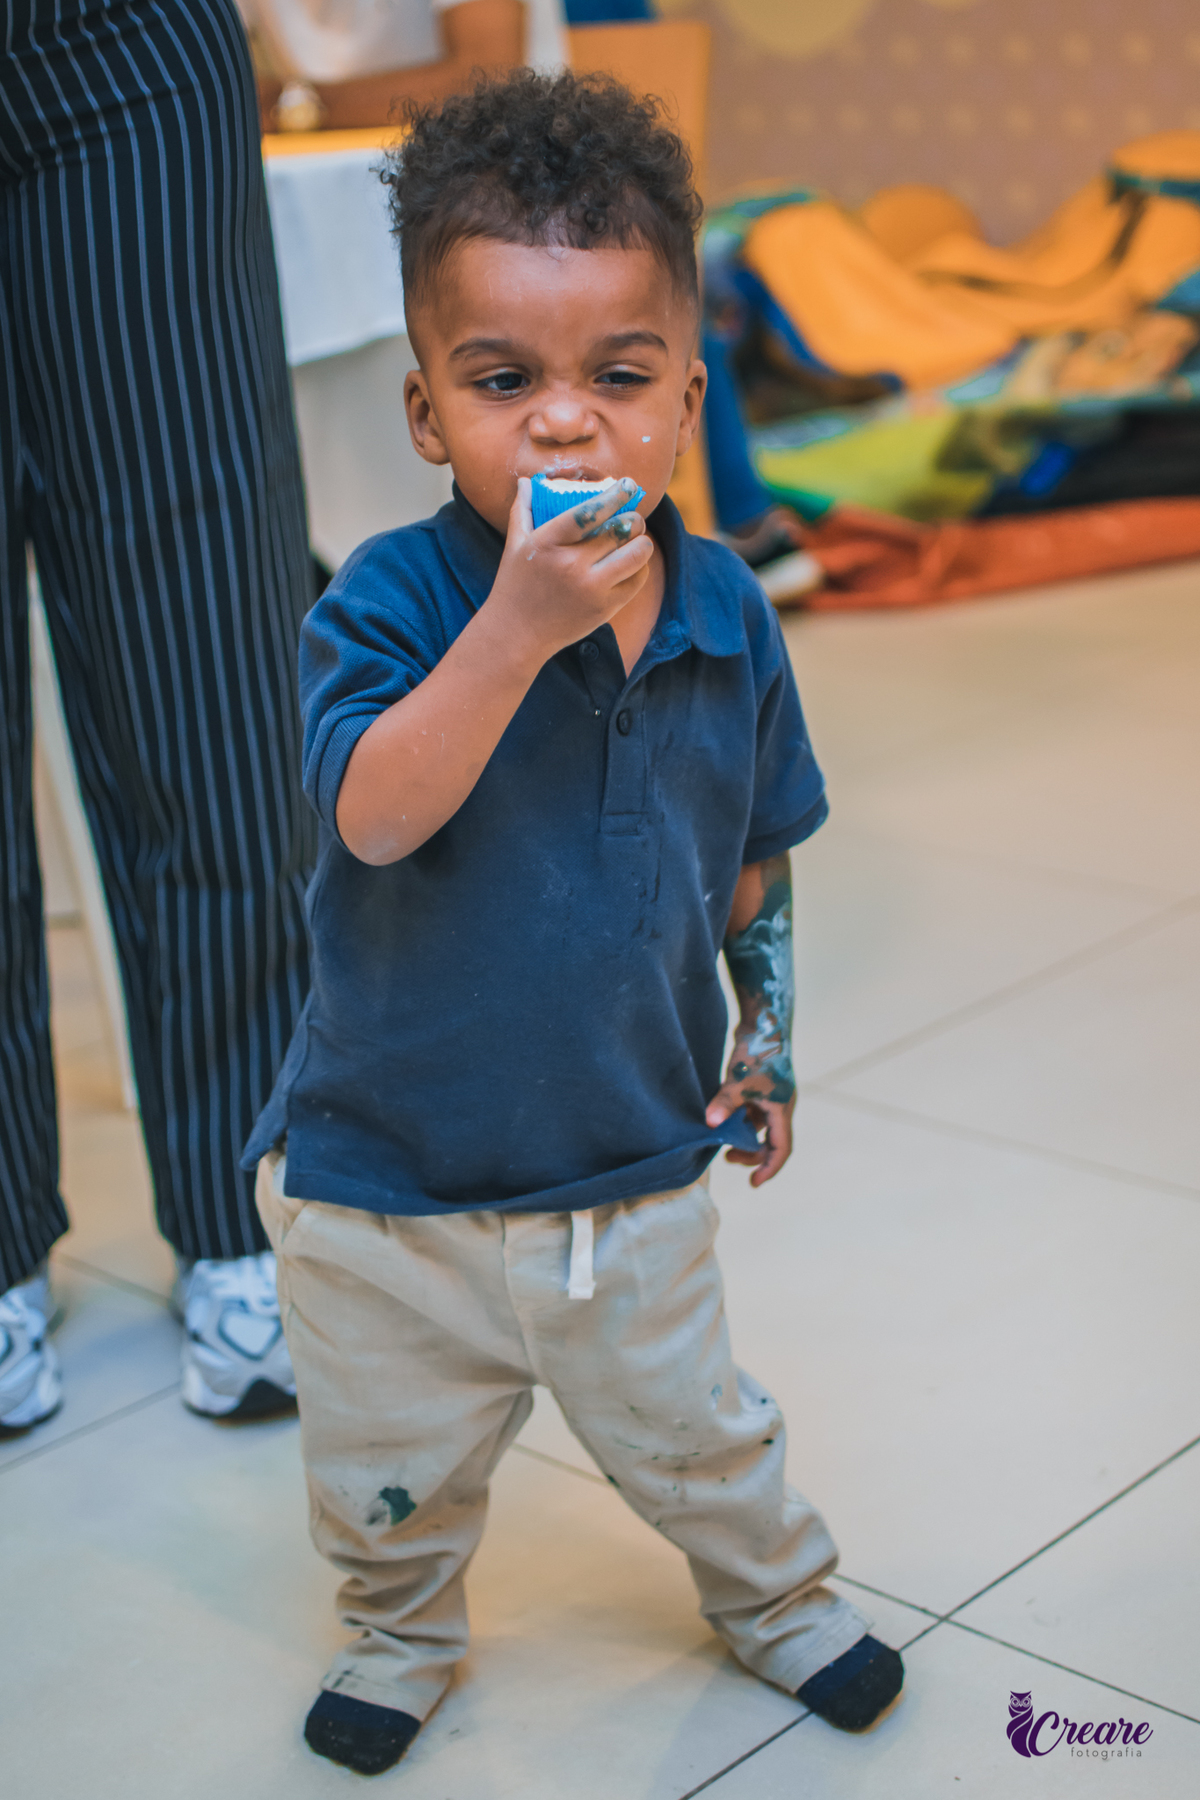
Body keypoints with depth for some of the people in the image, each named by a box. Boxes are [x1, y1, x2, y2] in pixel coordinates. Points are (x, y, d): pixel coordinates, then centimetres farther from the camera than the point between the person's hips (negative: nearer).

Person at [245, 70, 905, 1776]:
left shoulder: (725, 612, -7)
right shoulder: (393, 597, -19)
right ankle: (403, 1626, 50)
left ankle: (776, 1590, 51)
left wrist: (766, 1038, 10)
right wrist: (520, 625, -41)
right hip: (389, 1179, -2)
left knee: (698, 1437, 22)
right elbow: (374, 815, -35)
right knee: (392, 1475, 19)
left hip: (637, 1166, 2)